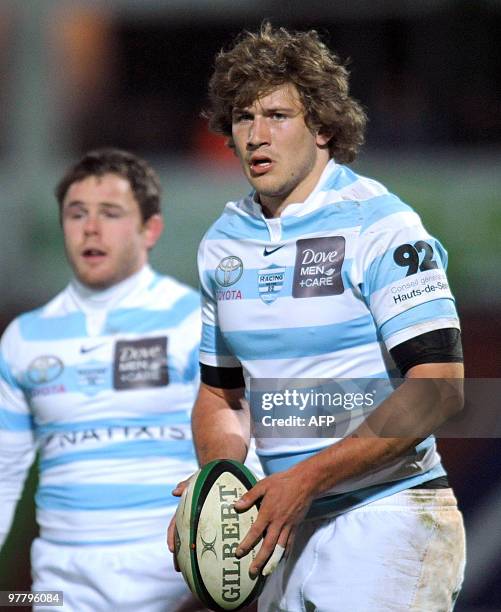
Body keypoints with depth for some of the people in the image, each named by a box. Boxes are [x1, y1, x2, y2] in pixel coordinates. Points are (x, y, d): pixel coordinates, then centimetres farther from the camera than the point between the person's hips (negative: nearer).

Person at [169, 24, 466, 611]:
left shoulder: (381, 226, -11)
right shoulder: (223, 241, 11)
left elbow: (437, 390, -19)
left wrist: (308, 478, -24)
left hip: (389, 519, -6)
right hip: (292, 534, 6)